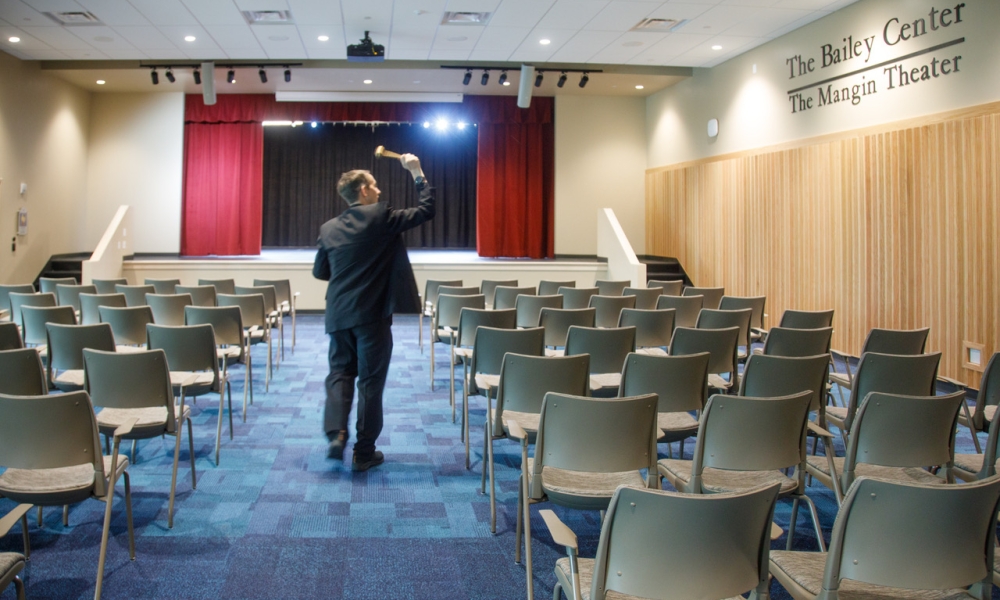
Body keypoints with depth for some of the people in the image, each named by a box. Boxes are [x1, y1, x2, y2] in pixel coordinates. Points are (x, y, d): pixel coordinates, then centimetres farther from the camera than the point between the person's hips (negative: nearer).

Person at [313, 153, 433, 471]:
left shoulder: (328, 228, 6)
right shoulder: (380, 216, -9)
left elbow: (320, 272, 13)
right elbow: (425, 211, -5)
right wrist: (418, 174, 5)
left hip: (339, 314, 4)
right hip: (372, 315, -4)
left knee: (340, 372, 16)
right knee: (371, 379, 4)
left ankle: (336, 433, -3)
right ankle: (364, 453, 10)